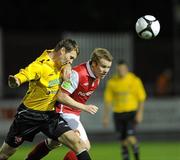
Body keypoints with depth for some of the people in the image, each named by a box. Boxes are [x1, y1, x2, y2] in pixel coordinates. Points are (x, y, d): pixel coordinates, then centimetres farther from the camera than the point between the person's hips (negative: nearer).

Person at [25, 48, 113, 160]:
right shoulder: (77, 73, -28)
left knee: (53, 143, 27)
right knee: (85, 146, -19)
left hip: (74, 114, 10)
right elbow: (61, 96, -29)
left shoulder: (98, 75, -1)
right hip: (64, 111, -10)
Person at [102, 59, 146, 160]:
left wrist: (140, 113, -12)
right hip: (118, 113, 3)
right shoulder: (112, 82, 1)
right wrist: (106, 117, 4)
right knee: (123, 140, 3)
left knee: (130, 138, -17)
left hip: (131, 112, -3)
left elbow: (141, 98, -3)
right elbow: (108, 100, 6)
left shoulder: (134, 80, -6)